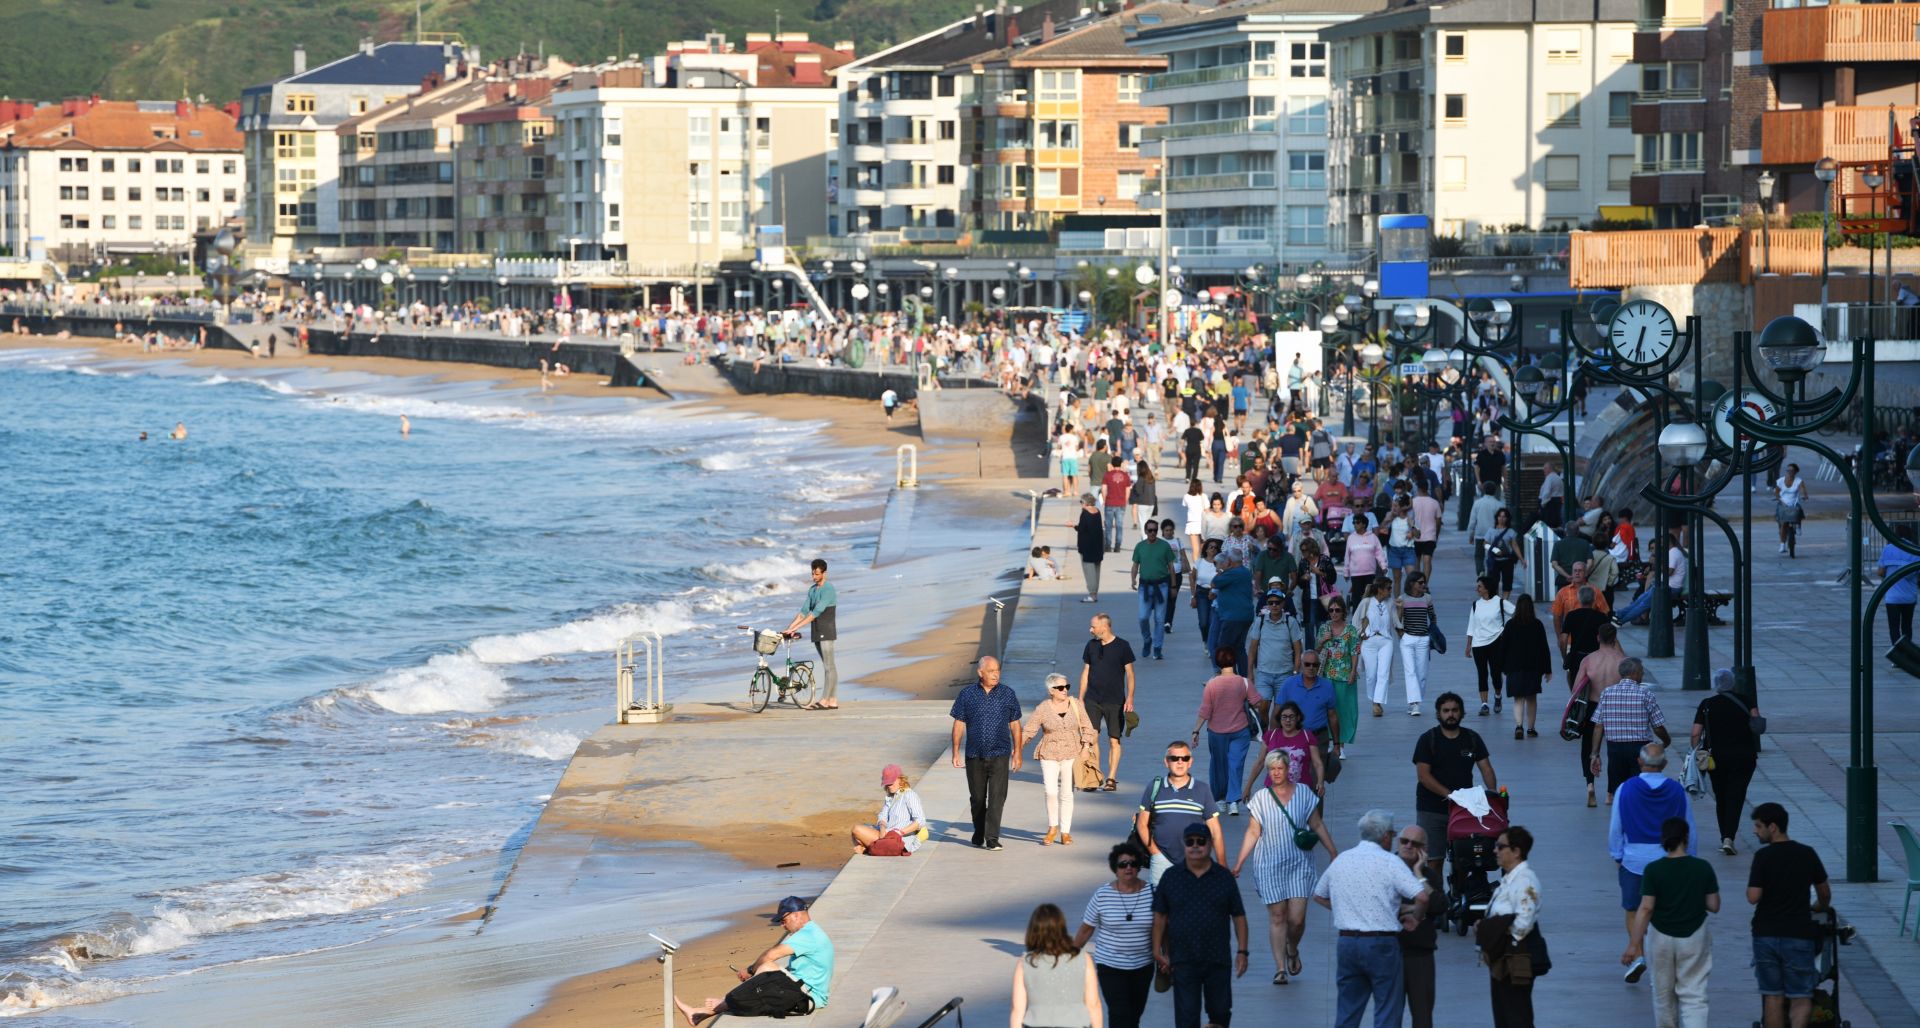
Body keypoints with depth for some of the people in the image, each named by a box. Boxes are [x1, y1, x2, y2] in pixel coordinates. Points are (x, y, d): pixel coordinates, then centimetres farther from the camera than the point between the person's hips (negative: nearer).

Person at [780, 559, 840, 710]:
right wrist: (789, 628, -1)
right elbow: (804, 611, 10)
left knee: (829, 666, -7)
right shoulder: (812, 589, 12)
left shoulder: (828, 590, -13)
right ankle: (833, 700, 8)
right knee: (828, 666, 8)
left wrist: (795, 628, -24)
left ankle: (824, 700, -10)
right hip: (817, 633, 8)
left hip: (827, 633, -8)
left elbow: (816, 612, -21)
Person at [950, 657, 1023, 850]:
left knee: (997, 797, -12)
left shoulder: (1007, 694, 4)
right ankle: (979, 834, 30)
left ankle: (992, 839, -14)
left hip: (999, 754, -1)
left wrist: (1017, 752, 5)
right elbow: (959, 724, 5)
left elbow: (1015, 725, 8)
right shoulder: (967, 694, 2)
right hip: (974, 755, 1)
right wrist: (956, 752, 1)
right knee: (977, 798, 12)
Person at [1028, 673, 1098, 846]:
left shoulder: (1075, 704, 2)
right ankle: (1052, 827, 8)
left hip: (1071, 754, 1)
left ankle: (1065, 832, 12)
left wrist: (1086, 746, -5)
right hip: (1049, 754, -1)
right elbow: (1029, 730, -3)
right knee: (1051, 792, -13)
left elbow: (1087, 727, 7)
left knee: (1067, 794, 3)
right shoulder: (1042, 708, -3)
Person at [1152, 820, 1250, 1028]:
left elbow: (1239, 917, 4)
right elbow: (1160, 917, 4)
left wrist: (1242, 952, -2)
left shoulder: (1224, 878, 2)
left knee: (1220, 1011, 11)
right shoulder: (1170, 877, 2)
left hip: (1218, 960, 1)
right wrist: (1157, 950, -1)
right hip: (1183, 962, -1)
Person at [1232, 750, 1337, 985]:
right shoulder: (1260, 798, 1)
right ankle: (1280, 968, 3)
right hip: (1270, 866, 0)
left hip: (1299, 863, 0)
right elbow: (1252, 832, 2)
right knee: (1277, 917, -1)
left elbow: (1317, 826, 10)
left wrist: (1333, 852, 10)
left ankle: (1292, 950, 25)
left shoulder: (1303, 793, 2)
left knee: (1297, 918, -6)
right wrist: (1239, 863, -3)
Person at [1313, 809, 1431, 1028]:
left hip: (1346, 942, 5)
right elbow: (1423, 896, -17)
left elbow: (1319, 896, 23)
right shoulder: (1389, 862, -8)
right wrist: (1415, 917, 1)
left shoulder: (1340, 860, 10)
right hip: (1381, 944, -5)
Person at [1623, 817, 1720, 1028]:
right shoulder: (1703, 868, -8)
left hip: (1661, 938, 0)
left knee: (1663, 994, 18)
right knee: (1694, 995, 2)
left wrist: (1634, 944, -13)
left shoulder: (1653, 870, -13)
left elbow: (1645, 909, -15)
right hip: (1694, 937, 0)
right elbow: (1714, 906, -3)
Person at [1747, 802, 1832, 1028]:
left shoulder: (1763, 856, -9)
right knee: (1800, 997, 2)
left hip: (1766, 933, -1)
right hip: (1799, 935, 1)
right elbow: (1824, 892, 14)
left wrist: (1750, 880, 7)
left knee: (1773, 996, 10)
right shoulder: (1807, 854, 1)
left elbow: (1753, 897, -14)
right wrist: (1819, 908, 35)